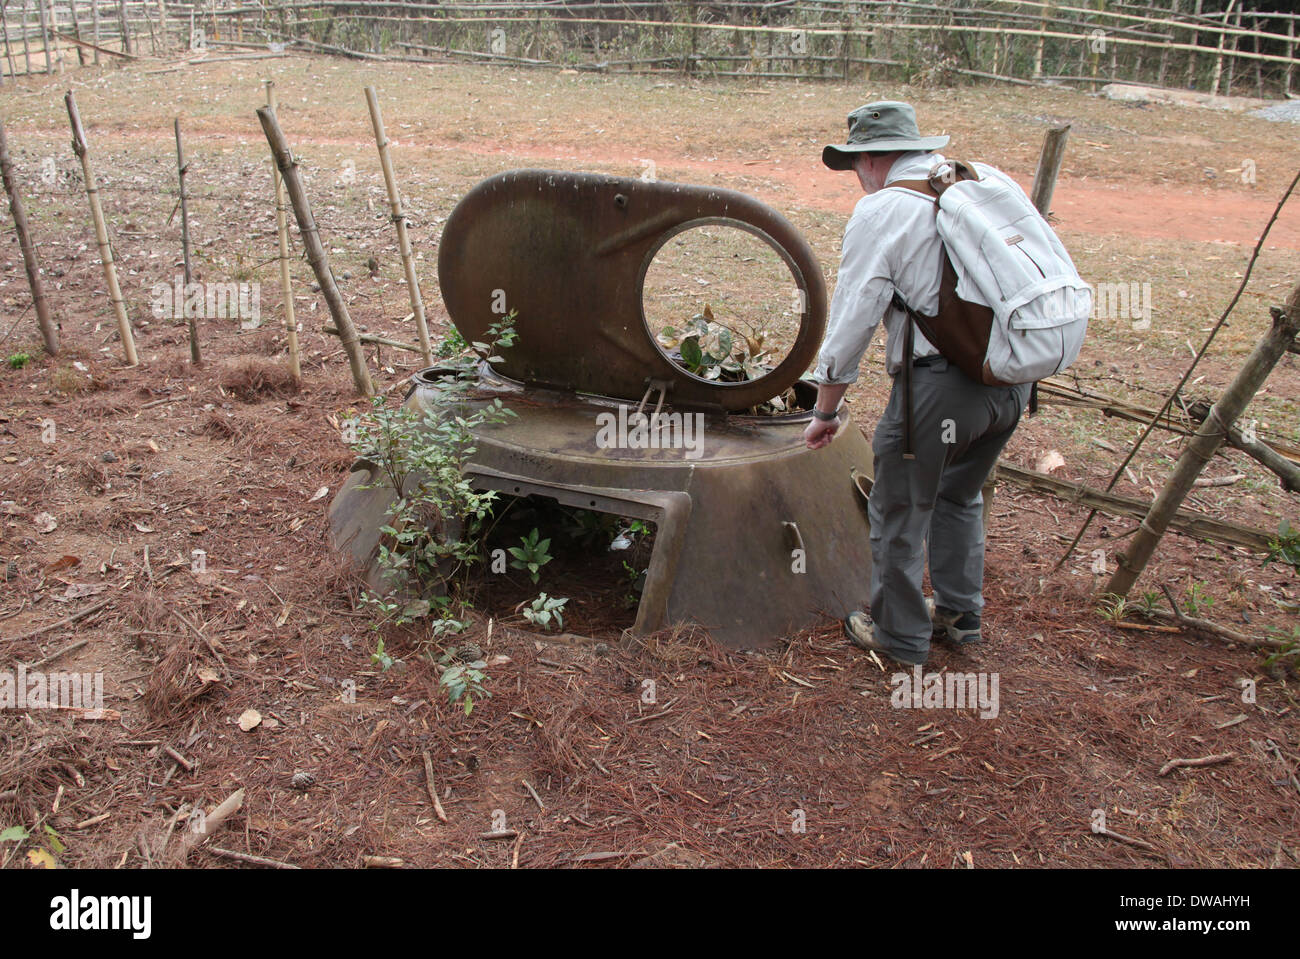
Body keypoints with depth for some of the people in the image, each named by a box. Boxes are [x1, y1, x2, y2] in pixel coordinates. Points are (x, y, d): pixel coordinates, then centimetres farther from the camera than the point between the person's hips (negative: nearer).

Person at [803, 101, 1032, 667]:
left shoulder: (880, 211, -6)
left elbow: (852, 319, -8)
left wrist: (825, 412, 1)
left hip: (940, 383, -7)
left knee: (899, 512, 11)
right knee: (959, 495, 27)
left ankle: (900, 637, 24)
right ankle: (960, 614, 39)